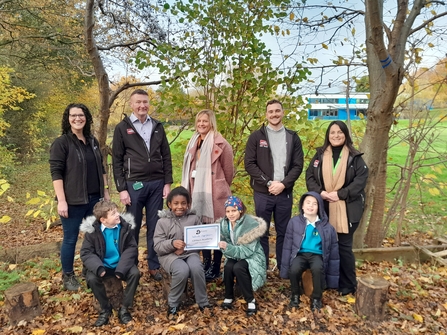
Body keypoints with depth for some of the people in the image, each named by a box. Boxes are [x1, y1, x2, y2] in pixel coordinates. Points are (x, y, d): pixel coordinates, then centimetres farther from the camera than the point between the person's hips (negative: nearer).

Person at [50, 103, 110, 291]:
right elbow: (56, 173, -12)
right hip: (73, 201, -6)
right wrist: (61, 200, -18)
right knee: (70, 239, 6)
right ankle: (68, 276, 24)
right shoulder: (61, 143, -8)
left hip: (94, 198, 6)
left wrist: (106, 191, 13)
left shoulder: (93, 141, 10)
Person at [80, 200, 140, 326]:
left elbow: (131, 248, -12)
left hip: (121, 264, 0)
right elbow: (86, 253, -13)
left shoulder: (125, 226, -12)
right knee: (92, 278, -28)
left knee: (135, 273, -26)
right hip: (103, 265, 0)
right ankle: (105, 308, -2)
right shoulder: (92, 230, -13)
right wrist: (98, 267, -33)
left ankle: (124, 308, -5)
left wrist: (121, 268, -26)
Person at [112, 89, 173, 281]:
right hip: (134, 184, -2)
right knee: (132, 228, 8)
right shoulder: (122, 128, 1)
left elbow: (166, 156, 9)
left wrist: (167, 183, 2)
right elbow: (117, 161, -2)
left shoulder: (158, 127, 9)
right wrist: (122, 189, -7)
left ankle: (154, 266, 21)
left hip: (157, 183, 3)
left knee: (155, 227, 9)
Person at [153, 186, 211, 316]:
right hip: (169, 255, -1)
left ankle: (203, 302, -7)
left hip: (190, 252, 2)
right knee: (183, 270, -33)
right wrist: (172, 243, -24)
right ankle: (173, 303, -6)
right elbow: (158, 247, -4)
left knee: (196, 268, -31)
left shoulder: (194, 219, 4)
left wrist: (186, 247, -15)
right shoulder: (162, 221, 0)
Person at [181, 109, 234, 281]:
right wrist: (190, 189, 17)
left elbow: (228, 170, -3)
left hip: (214, 193, -6)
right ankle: (206, 264, 28)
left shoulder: (220, 144, -9)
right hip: (198, 191, 7)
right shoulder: (194, 142, 12)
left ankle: (216, 268, 14)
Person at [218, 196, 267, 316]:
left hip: (251, 256, -4)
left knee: (238, 268, -33)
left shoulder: (251, 224, -25)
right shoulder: (224, 223, -7)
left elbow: (248, 251, -27)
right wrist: (224, 247, -23)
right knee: (228, 267, -28)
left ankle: (251, 300, -13)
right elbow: (225, 243, 1)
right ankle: (228, 296, -3)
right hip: (235, 256, 5)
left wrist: (228, 247, -38)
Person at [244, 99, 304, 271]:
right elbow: (250, 164, -4)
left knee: (284, 232, 10)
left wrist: (283, 184, -11)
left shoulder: (293, 137, 7)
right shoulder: (256, 136, 2)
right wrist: (268, 183, -13)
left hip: (285, 193, 2)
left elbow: (298, 165, 2)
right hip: (262, 193, -1)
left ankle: (283, 267, 24)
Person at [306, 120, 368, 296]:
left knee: (344, 246, 5)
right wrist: (320, 192, -14)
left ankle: (348, 284, 22)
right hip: (324, 208, 3)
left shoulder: (354, 157, -1)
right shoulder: (320, 155, 7)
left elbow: (361, 179, -10)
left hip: (347, 209, -2)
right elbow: (309, 175, 3)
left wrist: (340, 194, -18)